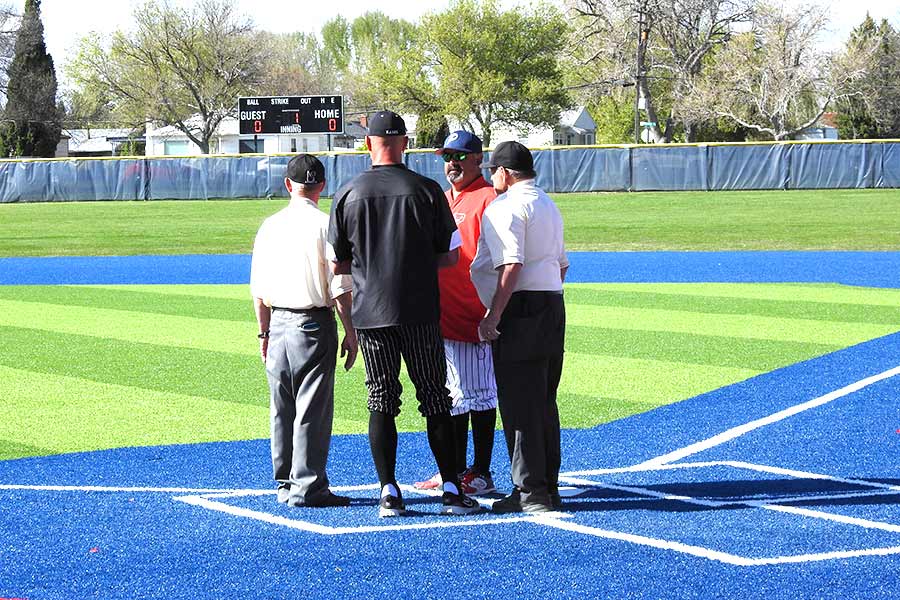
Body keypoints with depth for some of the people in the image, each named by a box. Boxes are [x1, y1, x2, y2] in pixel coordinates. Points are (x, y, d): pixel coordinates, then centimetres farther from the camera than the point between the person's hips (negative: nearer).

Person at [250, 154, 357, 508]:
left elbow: (258, 288, 10)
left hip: (278, 325, 5)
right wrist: (350, 331, -4)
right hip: (313, 326, -5)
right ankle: (307, 487, -2)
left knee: (282, 409, 12)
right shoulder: (325, 225, -8)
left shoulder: (269, 226, 8)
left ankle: (285, 485, 18)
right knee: (313, 409, -2)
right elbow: (339, 287, -11)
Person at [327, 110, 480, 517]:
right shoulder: (427, 190, -3)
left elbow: (337, 264, 4)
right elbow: (450, 256, 2)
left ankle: (389, 493, 1)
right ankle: (452, 490, 4)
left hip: (371, 313, 1)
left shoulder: (348, 194, 0)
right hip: (420, 312, -1)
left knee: (381, 402, 6)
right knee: (435, 399, 5)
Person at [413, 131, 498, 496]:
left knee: (477, 396, -3)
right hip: (441, 315, 9)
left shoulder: (488, 199, -9)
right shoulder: (441, 201, 18)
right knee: (451, 396, 14)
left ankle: (481, 475, 2)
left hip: (473, 316, -9)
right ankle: (455, 471, 22)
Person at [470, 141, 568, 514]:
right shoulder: (548, 205, 21)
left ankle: (530, 491, -7)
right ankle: (549, 488, 17)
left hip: (520, 310, -9)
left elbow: (511, 266, -21)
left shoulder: (505, 207, -10)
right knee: (544, 402, 14)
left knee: (518, 403, -7)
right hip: (553, 307, 9)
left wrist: (493, 316, -21)